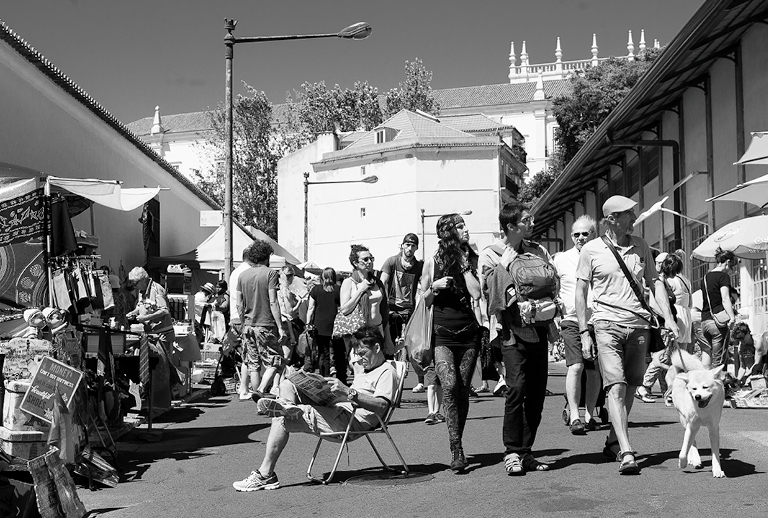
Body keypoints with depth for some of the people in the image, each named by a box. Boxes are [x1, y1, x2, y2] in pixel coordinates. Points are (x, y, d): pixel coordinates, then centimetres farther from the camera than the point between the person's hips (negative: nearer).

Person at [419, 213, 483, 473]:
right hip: (442, 334, -2)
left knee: (463, 391, 4)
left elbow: (477, 293, -6)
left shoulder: (472, 259, 7)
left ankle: (457, 445, 19)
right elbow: (423, 301, 12)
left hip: (469, 332, 2)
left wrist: (465, 264, -6)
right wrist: (434, 287, -7)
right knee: (450, 385, -18)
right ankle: (456, 450, -15)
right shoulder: (432, 262, 5)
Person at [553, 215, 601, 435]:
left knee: (594, 370, 7)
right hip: (572, 320, -2)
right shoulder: (560, 260, 5)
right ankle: (574, 416, -15)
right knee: (576, 366, -16)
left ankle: (589, 415, 21)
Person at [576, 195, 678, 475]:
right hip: (607, 324, -4)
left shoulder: (640, 246, 11)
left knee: (630, 386, 10)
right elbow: (580, 292, 3)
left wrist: (668, 318, 5)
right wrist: (584, 332, -2)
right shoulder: (591, 250, 0)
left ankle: (613, 441, 27)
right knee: (616, 386, -13)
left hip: (639, 324, 4)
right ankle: (626, 453, -17)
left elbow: (655, 282, 16)